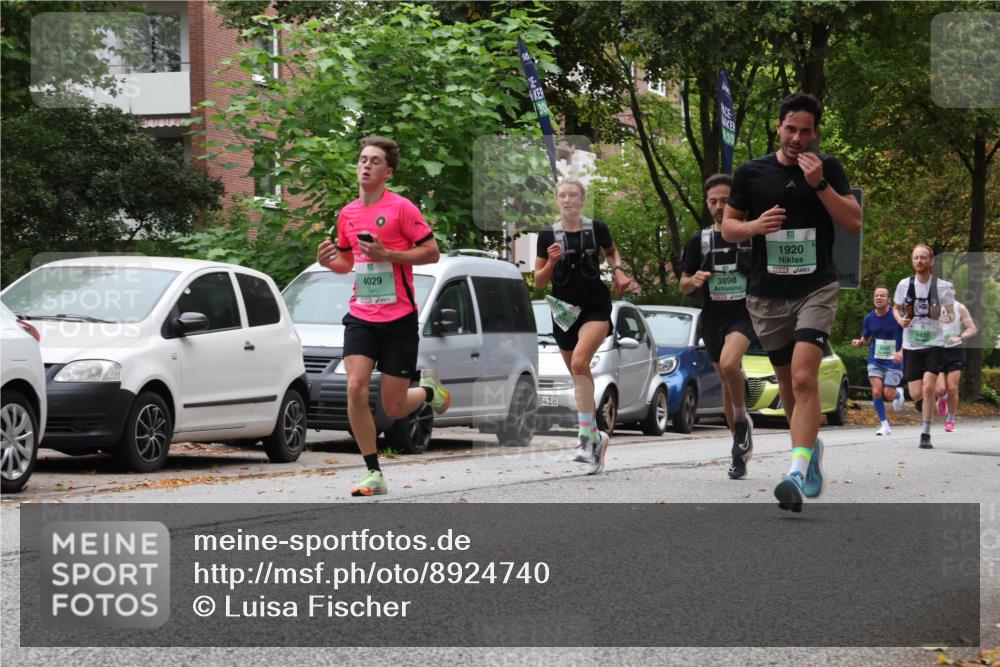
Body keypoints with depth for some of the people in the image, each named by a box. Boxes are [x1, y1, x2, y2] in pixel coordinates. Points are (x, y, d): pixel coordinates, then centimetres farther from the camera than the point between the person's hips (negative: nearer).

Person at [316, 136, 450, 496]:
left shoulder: (401, 208, -8)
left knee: (394, 408, 0)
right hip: (361, 315, 4)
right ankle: (374, 473, -5)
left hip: (399, 318, -4)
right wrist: (330, 261, 1)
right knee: (355, 388, -15)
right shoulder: (347, 214, 10)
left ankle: (430, 390, 36)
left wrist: (386, 254, -19)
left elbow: (432, 252, -9)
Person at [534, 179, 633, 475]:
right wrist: (551, 262, -16)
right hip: (564, 311, 3)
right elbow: (539, 282, 2)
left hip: (595, 308, -3)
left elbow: (612, 252, 20)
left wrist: (618, 270, 1)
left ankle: (586, 437, -26)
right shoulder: (548, 235, -1)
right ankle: (596, 438, 25)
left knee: (580, 362, -26)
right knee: (579, 377, 9)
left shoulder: (597, 228, -2)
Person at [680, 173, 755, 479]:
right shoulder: (699, 241, 7)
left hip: (744, 314, -4)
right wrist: (695, 280, -11)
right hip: (713, 317, 4)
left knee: (729, 363, -30)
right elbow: (683, 285, 10)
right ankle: (741, 449, 19)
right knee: (727, 382, 9)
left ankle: (743, 420, -7)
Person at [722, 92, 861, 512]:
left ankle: (797, 473, -29)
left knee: (804, 378, -21)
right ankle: (811, 448, 39)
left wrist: (820, 184, -16)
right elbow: (728, 227, 9)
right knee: (788, 384, 12)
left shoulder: (828, 169, 2)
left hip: (816, 288, -3)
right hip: (767, 295, 3)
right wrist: (755, 226, -13)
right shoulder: (751, 173, 4)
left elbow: (854, 222, -5)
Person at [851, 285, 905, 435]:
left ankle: (898, 393, 32)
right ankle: (885, 424, 3)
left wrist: (901, 352, -18)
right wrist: (859, 342, -11)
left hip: (893, 361, -3)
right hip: (875, 361, 3)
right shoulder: (869, 318, 2)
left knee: (888, 394, -6)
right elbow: (866, 339, 12)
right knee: (876, 391, -11)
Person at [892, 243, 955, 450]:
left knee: (928, 388, -17)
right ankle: (925, 405, 35)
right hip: (911, 345, 2)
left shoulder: (942, 286, -5)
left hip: (934, 344, -2)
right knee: (916, 394, -4)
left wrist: (948, 318, -19)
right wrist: (901, 320, -9)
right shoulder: (905, 284, -1)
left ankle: (925, 434, -7)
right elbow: (896, 308, 14)